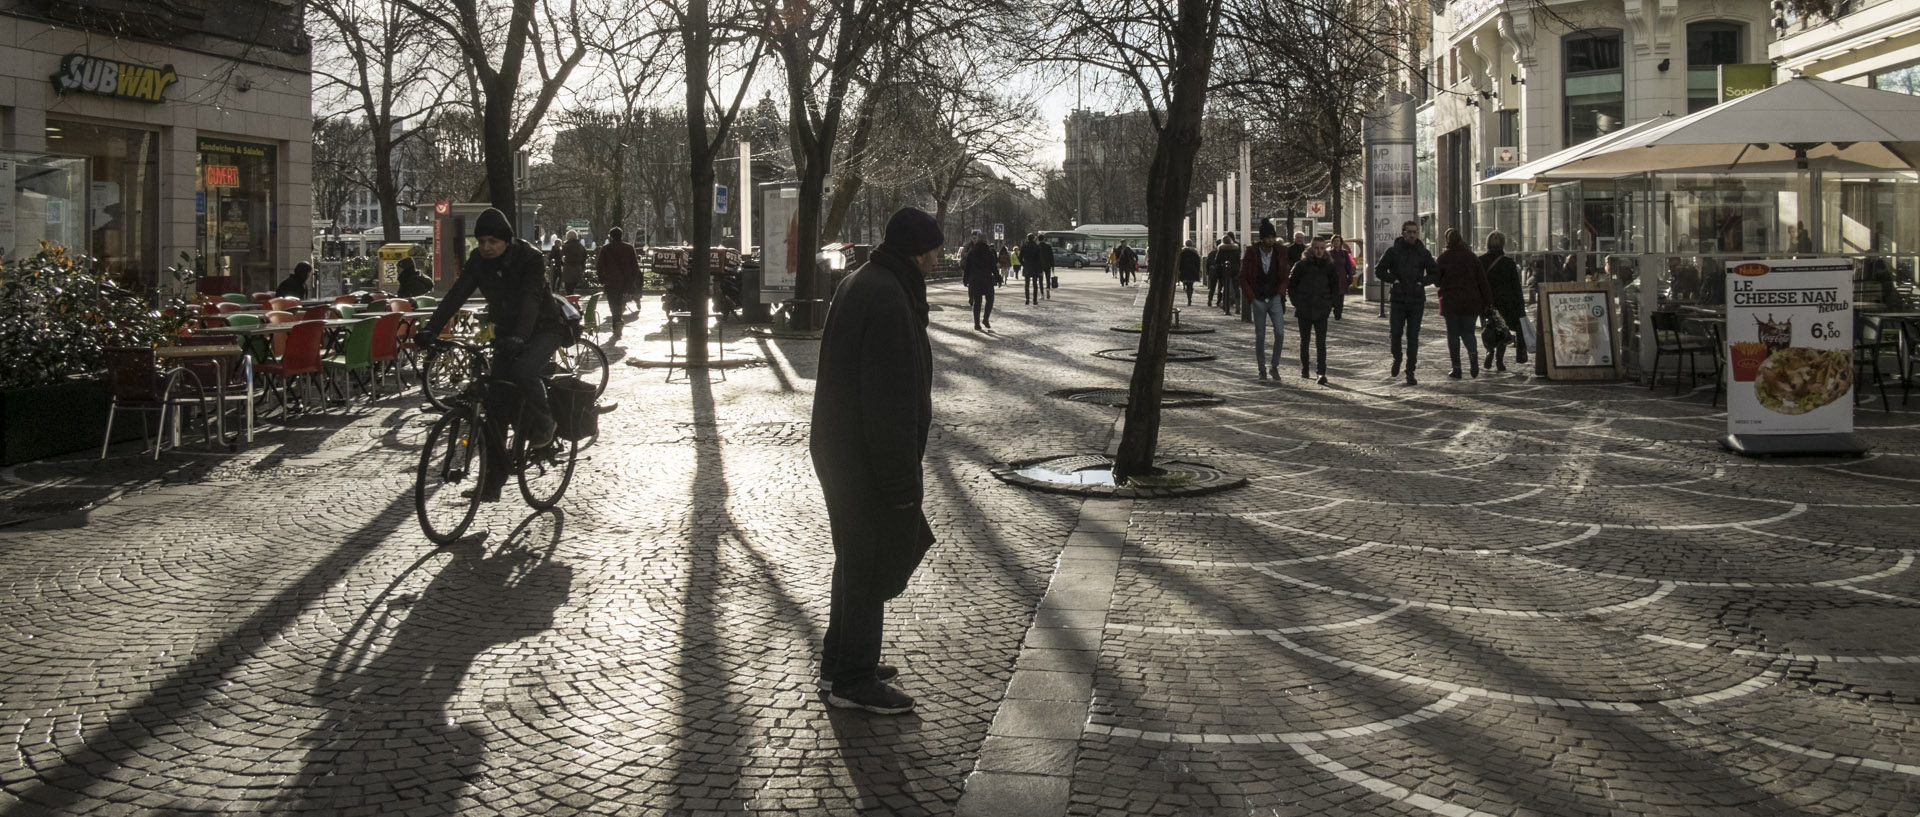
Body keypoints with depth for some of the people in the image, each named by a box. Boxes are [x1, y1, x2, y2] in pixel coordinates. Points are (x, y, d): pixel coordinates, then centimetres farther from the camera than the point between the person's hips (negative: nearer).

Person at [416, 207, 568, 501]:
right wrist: (430, 329, -28)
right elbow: (456, 295, -14)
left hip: (543, 329, -5)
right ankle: (494, 476, 4)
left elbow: (530, 300, -34)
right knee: (495, 405, -3)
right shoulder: (478, 261, -5)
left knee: (523, 371, -36)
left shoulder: (529, 258, -21)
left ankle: (543, 422, -7)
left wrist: (519, 338, -50)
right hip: (507, 334, 5)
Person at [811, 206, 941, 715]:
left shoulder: (856, 285, 11)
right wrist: (901, 478, -21)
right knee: (869, 564, 0)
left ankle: (840, 662, 32)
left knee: (858, 556, 20)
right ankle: (853, 681, 9)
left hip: (840, 449, 10)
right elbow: (890, 398, -25)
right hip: (866, 458, -10)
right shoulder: (888, 297, -22)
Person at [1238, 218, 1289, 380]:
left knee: (1280, 333, -10)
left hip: (1275, 298, 1)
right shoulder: (1251, 253, -6)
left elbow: (1284, 276, 9)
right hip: (1258, 299, -1)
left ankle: (1274, 366, 6)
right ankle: (1262, 369, 14)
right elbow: (1243, 277, 0)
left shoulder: (1280, 252, -1)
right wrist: (1251, 297, -5)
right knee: (1260, 336, 4)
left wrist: (1281, 294, 0)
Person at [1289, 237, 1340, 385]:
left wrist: (1330, 303, 3)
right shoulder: (1302, 265, 0)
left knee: (1321, 342, -8)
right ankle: (1304, 369, 23)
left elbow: (1335, 287, 14)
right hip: (1304, 311, 0)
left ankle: (1322, 373, -10)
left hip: (1321, 311, 0)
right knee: (1304, 341, 12)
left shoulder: (1329, 266, 4)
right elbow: (1291, 285, 5)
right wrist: (1296, 303, -2)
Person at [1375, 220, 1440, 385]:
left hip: (1416, 300, 1)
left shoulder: (1423, 253, 7)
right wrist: (1394, 280, -9)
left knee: (1413, 337, 1)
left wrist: (1422, 282, -3)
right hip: (1397, 299, -1)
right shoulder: (1393, 251, 3)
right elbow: (1379, 270, 4)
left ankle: (1410, 373, 5)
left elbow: (1435, 273, 14)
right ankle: (1397, 357, 26)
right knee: (1394, 334, -5)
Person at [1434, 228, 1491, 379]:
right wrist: (1487, 301, 4)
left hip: (1450, 301, -2)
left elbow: (1437, 280, 1)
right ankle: (1473, 354, -20)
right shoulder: (1471, 256, 3)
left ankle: (1456, 368, 2)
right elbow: (1482, 280, 1)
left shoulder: (1443, 257, -4)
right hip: (1470, 302, 2)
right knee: (1468, 332, 11)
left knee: (1453, 334, 6)